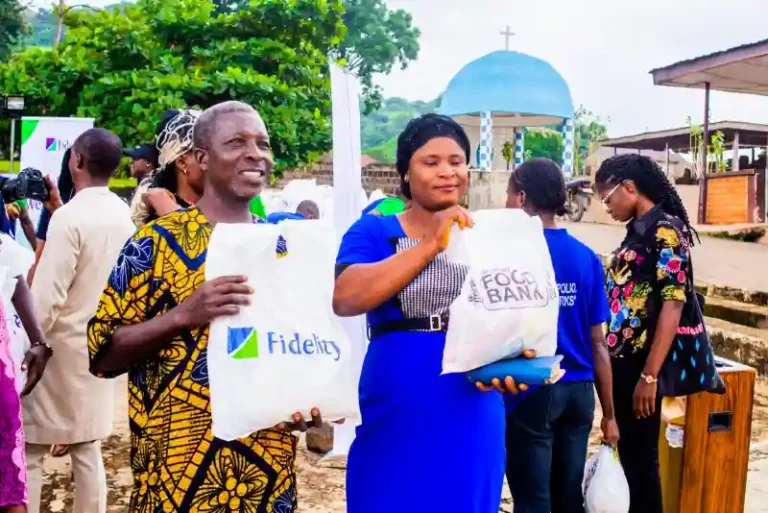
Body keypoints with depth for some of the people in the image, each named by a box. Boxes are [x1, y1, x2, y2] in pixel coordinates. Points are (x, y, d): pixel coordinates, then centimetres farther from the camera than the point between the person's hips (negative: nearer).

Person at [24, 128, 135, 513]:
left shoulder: (69, 217, -18)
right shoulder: (122, 215, 3)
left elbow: (46, 297, -19)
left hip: (62, 347, -7)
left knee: (28, 449, 4)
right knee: (88, 449, 14)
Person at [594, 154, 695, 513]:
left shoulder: (666, 230, -12)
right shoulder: (638, 230, 13)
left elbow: (672, 305, -18)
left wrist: (649, 375, -20)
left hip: (640, 364, -8)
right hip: (621, 361, 8)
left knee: (641, 457, 3)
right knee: (627, 453, 16)